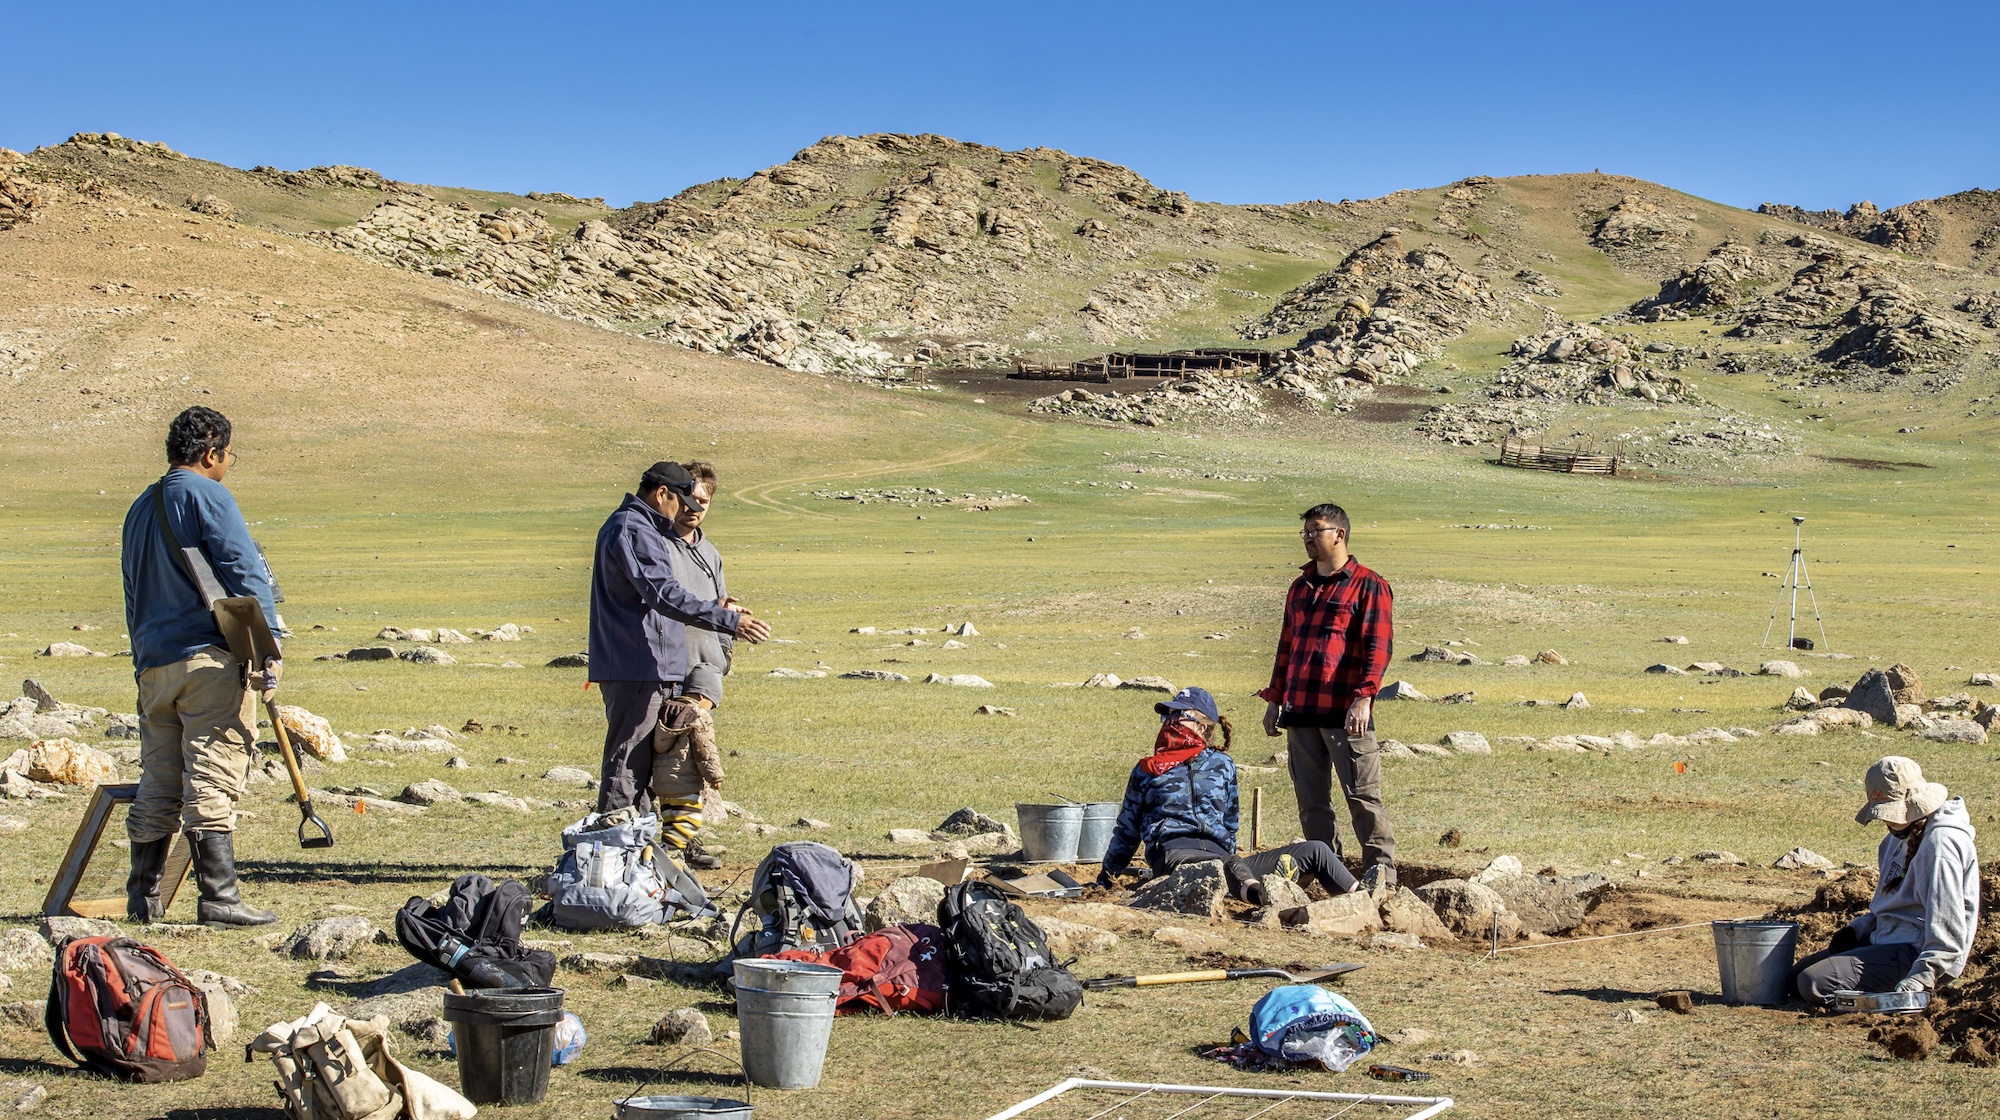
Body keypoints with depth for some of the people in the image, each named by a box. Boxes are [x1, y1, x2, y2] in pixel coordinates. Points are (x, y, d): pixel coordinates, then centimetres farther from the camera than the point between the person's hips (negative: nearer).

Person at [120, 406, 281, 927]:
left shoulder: (140, 508, 20)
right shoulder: (207, 495, -4)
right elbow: (246, 571, -13)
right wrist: (269, 645, -16)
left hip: (153, 664, 7)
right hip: (210, 659, -7)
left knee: (158, 785, 12)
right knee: (213, 782, -9)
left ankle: (142, 898, 16)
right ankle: (219, 895, -11)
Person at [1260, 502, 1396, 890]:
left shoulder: (1367, 585, -1)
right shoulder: (1300, 588, 20)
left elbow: (1378, 645, -9)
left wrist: (1363, 698, -19)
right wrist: (1274, 699, 20)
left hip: (1345, 712, -7)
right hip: (1300, 712, 7)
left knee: (1362, 794, -6)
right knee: (1310, 799, 7)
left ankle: (1380, 871, 0)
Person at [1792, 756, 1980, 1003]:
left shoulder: (1941, 843, -19)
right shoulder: (1903, 834, 13)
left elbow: (1947, 924, -24)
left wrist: (1921, 977, -29)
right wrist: (1858, 928, 8)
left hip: (1914, 952, -11)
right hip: (1888, 938, 11)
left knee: (1813, 985, -23)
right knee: (1795, 976, 11)